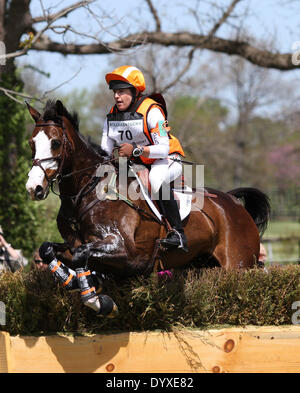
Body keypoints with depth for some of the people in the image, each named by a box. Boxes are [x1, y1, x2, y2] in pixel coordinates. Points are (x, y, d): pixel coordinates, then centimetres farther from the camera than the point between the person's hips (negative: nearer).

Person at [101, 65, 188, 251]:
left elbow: (163, 148, -28)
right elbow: (105, 151, -2)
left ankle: (178, 233, -34)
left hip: (168, 159, -7)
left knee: (156, 178, -39)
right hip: (139, 164, 7)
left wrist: (136, 150, -41)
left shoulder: (151, 111, -20)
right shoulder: (112, 116, 0)